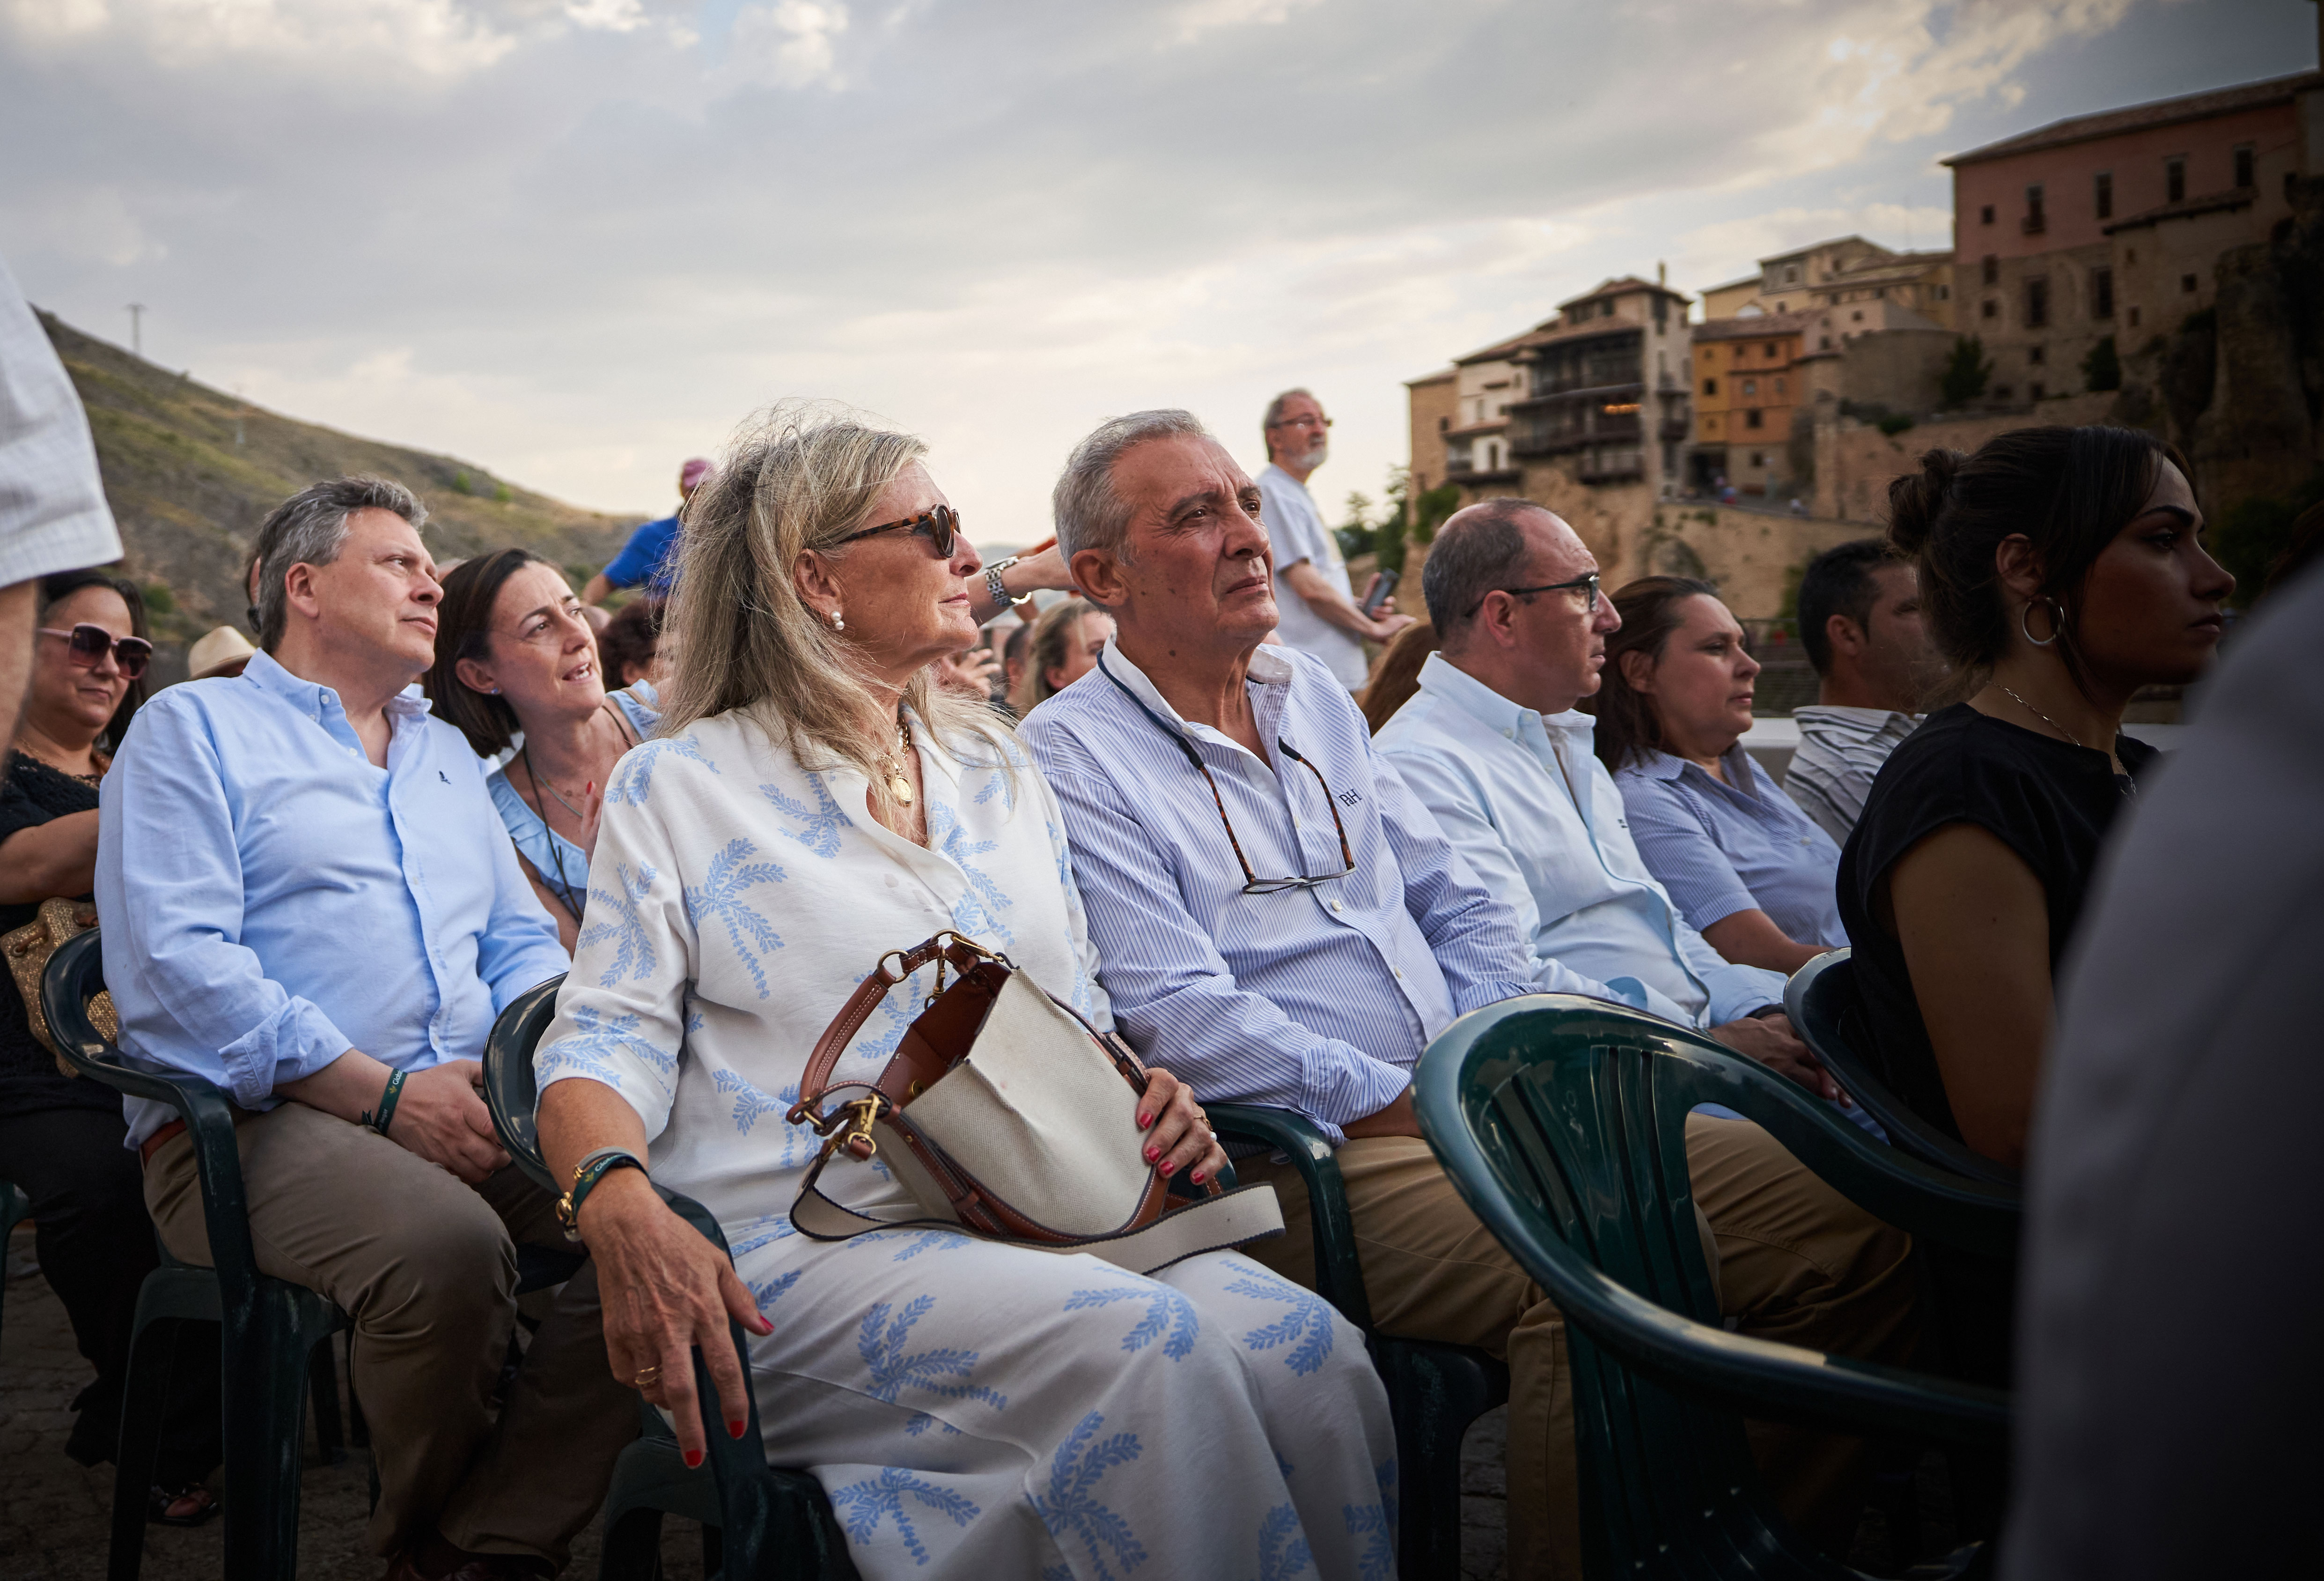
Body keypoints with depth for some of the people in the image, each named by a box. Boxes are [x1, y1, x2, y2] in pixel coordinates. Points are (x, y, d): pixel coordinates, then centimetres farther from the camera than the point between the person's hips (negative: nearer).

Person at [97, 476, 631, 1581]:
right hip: (251, 1119, -5)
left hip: (467, 1106, 6)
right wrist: (386, 1093, -16)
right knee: (448, 1244, -36)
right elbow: (174, 965, -9)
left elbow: (523, 941, 24)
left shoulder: (450, 755, 26)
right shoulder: (193, 727, 6)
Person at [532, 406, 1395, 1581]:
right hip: (811, 1243, -4)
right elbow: (608, 1037, -2)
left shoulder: (998, 774, 20)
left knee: (1314, 1354, -23)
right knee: (1145, 1350, -31)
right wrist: (621, 1210, -24)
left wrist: (1150, 1105, 0)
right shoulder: (679, 787, 6)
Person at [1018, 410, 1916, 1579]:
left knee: (1846, 1211, -4)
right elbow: (1182, 1019, -15)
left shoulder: (1317, 699, 19)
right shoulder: (1069, 760, -5)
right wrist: (1408, 1108, -19)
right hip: (1311, 1157, -7)